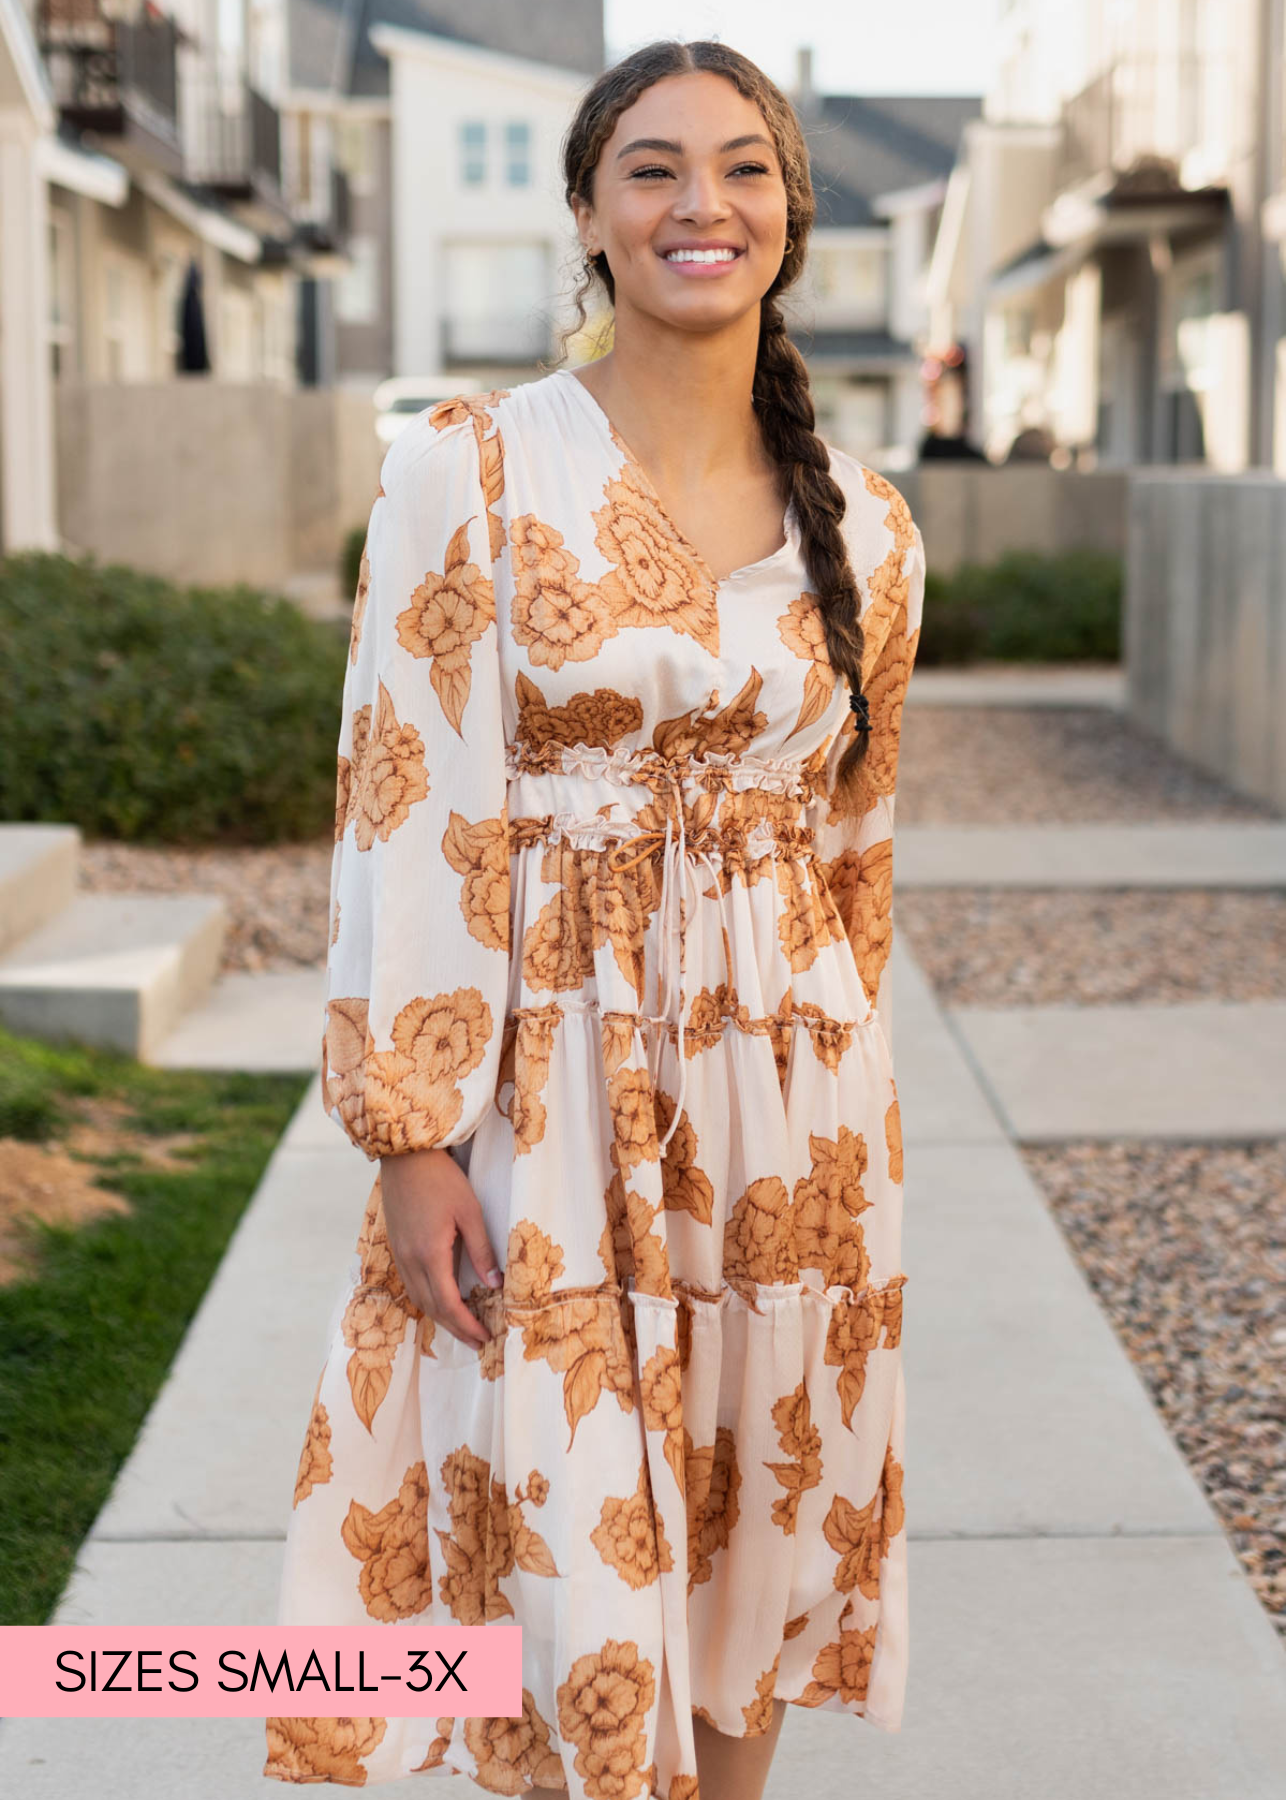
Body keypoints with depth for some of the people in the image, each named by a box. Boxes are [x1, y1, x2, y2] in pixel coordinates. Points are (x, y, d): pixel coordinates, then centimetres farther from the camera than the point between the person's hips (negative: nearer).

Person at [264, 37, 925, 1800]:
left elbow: (852, 847, 13)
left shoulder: (867, 527, 5)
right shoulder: (472, 468, -6)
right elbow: (410, 814, -9)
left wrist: (839, 1108, 15)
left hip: (788, 1108, 4)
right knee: (571, 1570, 2)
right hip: (548, 1091, -3)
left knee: (751, 1560, 13)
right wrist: (415, 1141, -12)